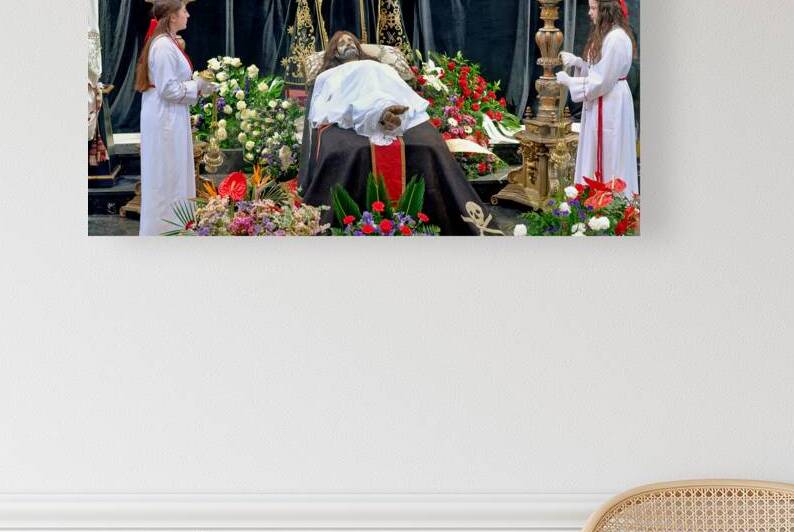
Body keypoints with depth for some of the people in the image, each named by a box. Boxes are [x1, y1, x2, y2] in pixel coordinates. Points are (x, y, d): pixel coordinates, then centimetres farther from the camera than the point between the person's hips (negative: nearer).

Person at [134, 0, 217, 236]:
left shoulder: (166, 42, 11)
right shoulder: (164, 46, -20)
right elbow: (168, 89, -22)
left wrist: (196, 84, 9)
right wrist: (197, 86, -11)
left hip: (168, 118, 10)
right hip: (165, 120, -10)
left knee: (171, 177, 15)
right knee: (167, 178, -2)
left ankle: (163, 231, 23)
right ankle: (163, 231, 6)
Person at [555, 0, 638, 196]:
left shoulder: (616, 39, -21)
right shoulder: (605, 34, 11)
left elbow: (602, 81, -22)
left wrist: (568, 81, -14)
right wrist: (577, 62, 2)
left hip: (609, 105, -10)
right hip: (599, 104, 10)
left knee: (607, 161, 0)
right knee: (595, 157, 15)